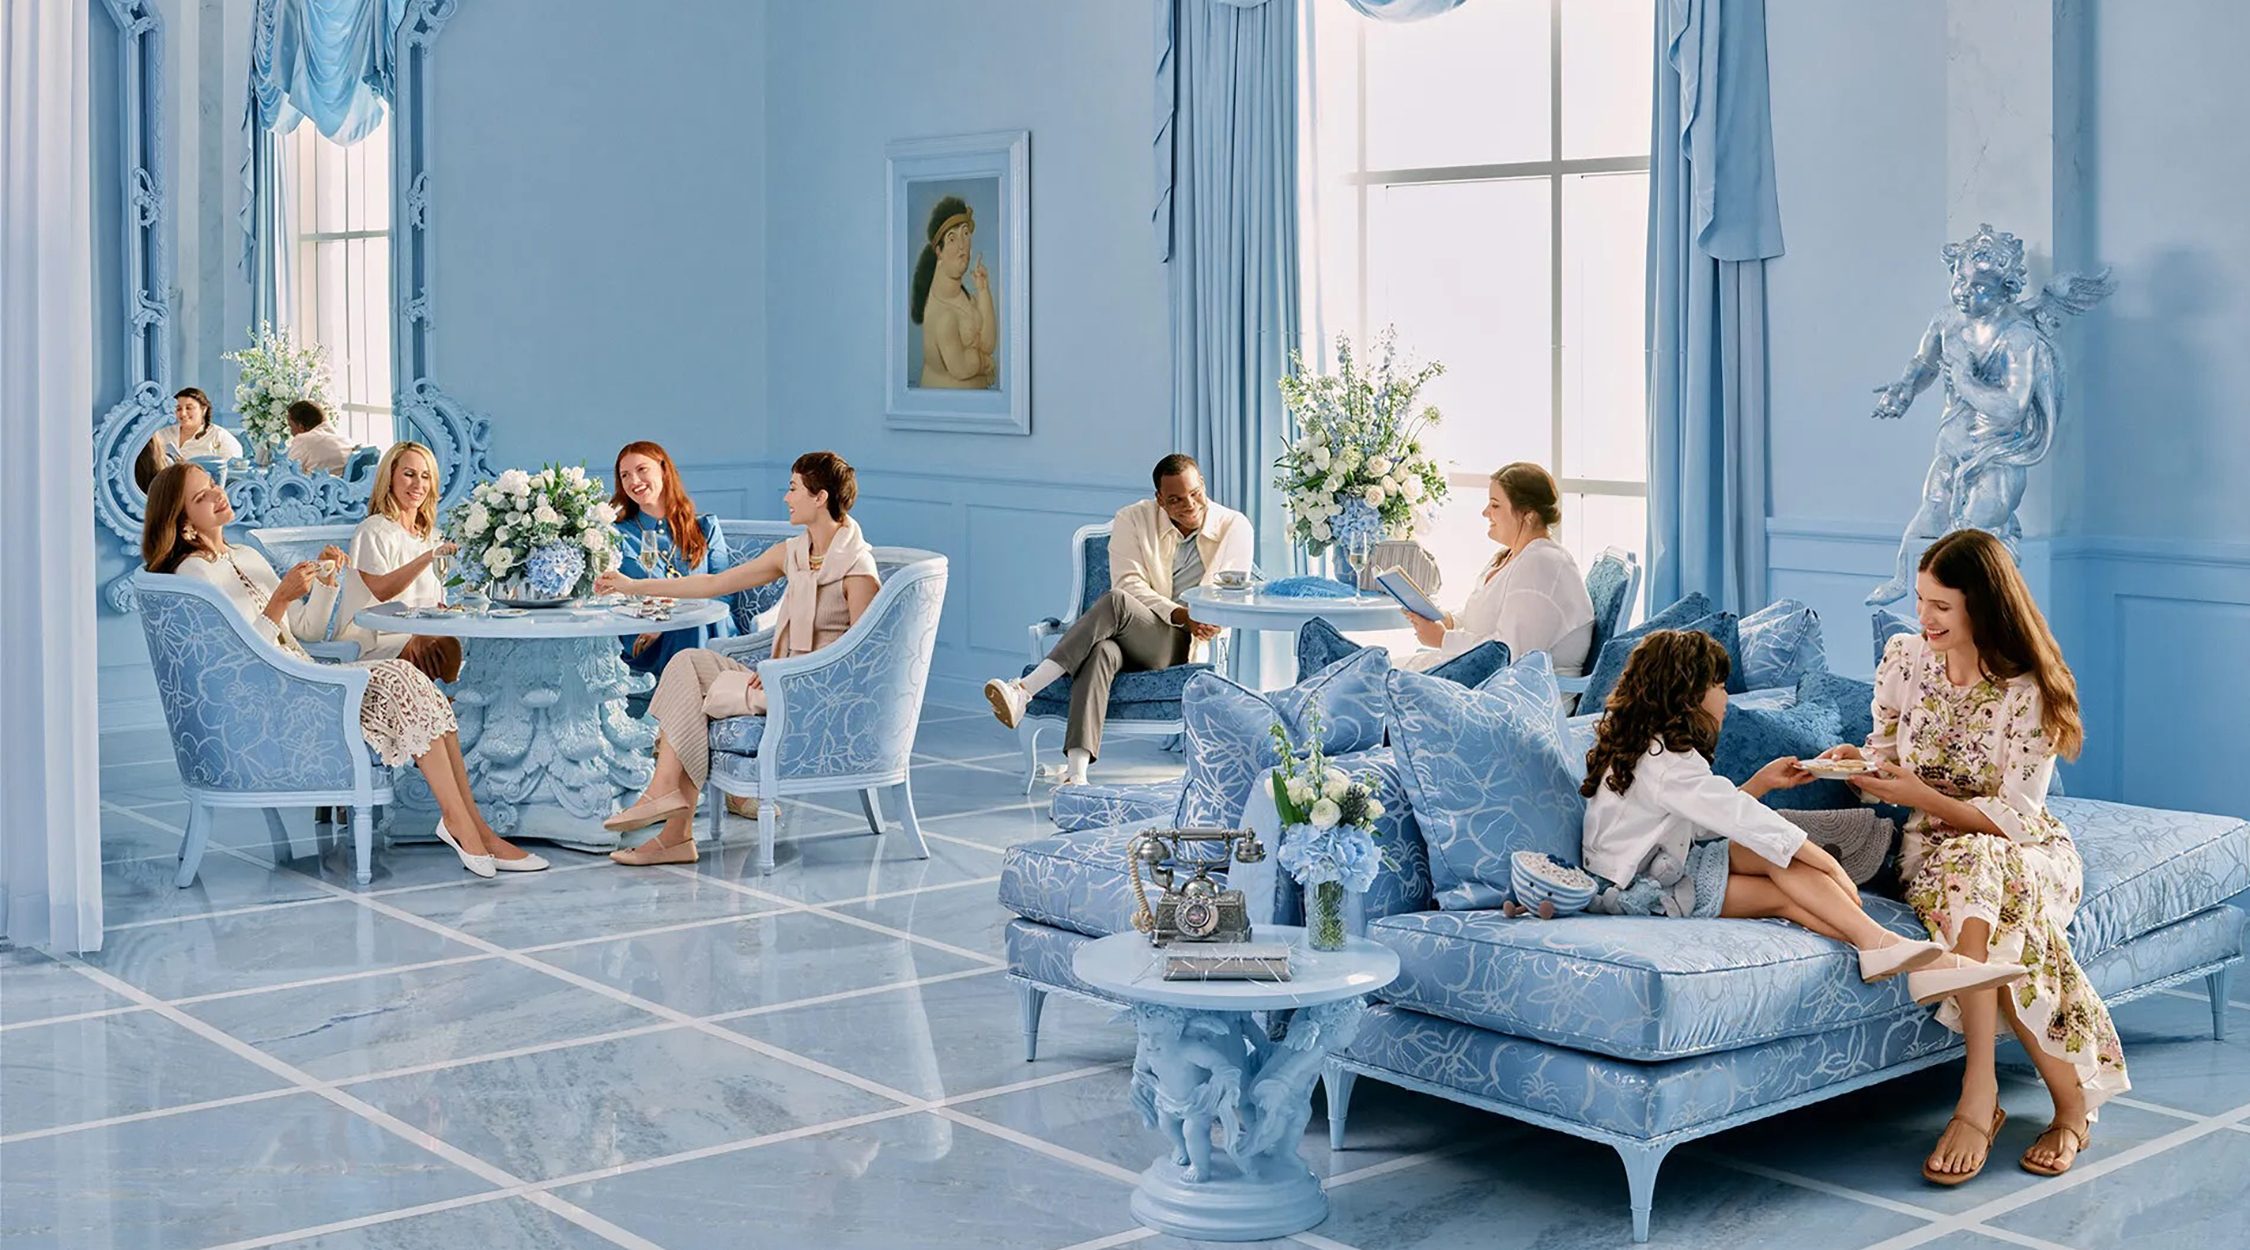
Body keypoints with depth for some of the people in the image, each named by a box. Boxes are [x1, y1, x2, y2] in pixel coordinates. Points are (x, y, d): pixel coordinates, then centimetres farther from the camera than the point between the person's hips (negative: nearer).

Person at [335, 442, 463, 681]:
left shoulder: (432, 537, 18)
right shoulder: (372, 532, -2)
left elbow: (437, 605, 14)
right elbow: (380, 590, -20)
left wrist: (422, 635, -9)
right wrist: (429, 556, -30)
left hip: (417, 636, 6)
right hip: (373, 641, -6)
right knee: (449, 649, -33)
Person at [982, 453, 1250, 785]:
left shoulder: (1234, 527, 7)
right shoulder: (1133, 520, 6)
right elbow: (1129, 584, -6)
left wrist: (1204, 620, -23)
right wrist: (1178, 615, -23)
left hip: (1183, 646, -2)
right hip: (1130, 643, 2)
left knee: (1115, 602, -33)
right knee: (1101, 651, -39)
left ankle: (1024, 690, -41)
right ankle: (1076, 770, -54)